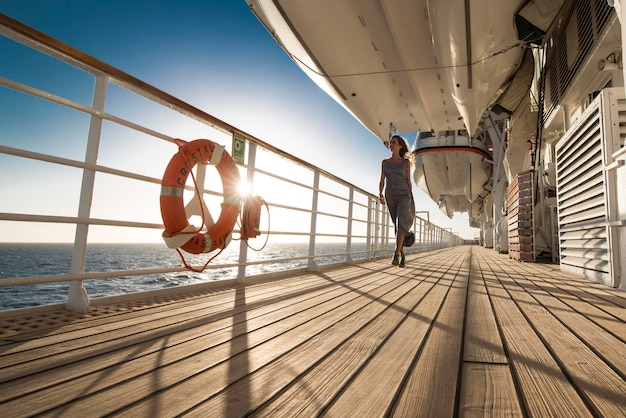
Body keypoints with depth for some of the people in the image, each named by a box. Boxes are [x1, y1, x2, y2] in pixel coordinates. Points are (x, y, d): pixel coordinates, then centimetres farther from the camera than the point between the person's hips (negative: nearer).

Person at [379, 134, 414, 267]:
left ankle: (396, 254, -30)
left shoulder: (406, 162, 4)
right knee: (397, 226, 6)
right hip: (390, 196, 3)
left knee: (401, 221, -25)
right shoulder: (385, 162, 9)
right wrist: (380, 195, -12)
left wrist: (410, 199, 5)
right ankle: (402, 256, 17)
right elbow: (382, 181, 5)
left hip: (404, 195, -2)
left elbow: (409, 181, 6)